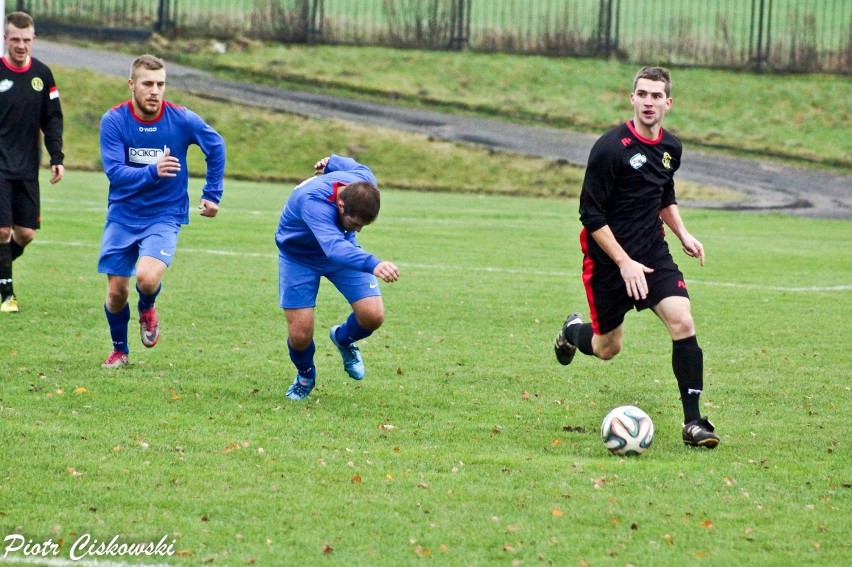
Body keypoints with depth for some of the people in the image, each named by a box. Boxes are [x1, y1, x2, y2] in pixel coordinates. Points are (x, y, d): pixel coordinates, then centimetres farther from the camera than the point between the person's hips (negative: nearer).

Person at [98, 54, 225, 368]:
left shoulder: (182, 119, -10)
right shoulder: (114, 120, -12)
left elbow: (216, 147, 8)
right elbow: (115, 172, -19)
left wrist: (212, 194, 11)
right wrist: (153, 171, -36)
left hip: (164, 215, -1)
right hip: (122, 215, 1)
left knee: (147, 278, -25)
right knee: (116, 292, 2)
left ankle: (147, 308, 13)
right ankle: (119, 349, 32)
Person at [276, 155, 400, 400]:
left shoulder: (363, 182, -27)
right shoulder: (313, 202, -46)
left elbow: (356, 167, -1)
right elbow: (334, 247, -63)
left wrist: (332, 163, 18)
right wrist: (373, 265, -77)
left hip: (342, 248, 4)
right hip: (298, 256, -4)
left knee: (373, 316, -13)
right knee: (300, 335, -11)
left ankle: (343, 339, 23)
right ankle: (305, 376, 25)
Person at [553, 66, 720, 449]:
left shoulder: (670, 148, 4)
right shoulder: (610, 147, -17)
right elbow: (591, 216, -16)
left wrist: (682, 234, 8)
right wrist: (624, 263, -20)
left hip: (653, 253, 5)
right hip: (608, 259, -4)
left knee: (682, 322, -17)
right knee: (607, 349, 9)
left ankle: (693, 421, -12)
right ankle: (573, 330, 47)